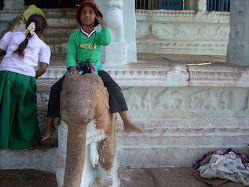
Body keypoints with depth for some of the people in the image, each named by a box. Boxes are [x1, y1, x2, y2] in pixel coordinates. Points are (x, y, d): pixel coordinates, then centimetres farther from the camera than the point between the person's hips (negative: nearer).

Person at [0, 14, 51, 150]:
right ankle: (29, 142, 26)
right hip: (26, 78, -1)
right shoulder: (43, 46, 10)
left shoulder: (11, 35, 16)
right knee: (25, 110, 13)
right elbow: (43, 68, -1)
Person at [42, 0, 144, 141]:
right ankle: (50, 125, -6)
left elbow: (107, 41, -16)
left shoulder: (98, 35, 9)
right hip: (78, 68, 1)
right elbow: (71, 55, 0)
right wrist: (72, 68, -20)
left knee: (115, 89, -24)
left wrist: (103, 23, -8)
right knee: (56, 89, -18)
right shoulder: (74, 36, 8)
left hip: (96, 68, 0)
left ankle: (127, 123, -22)